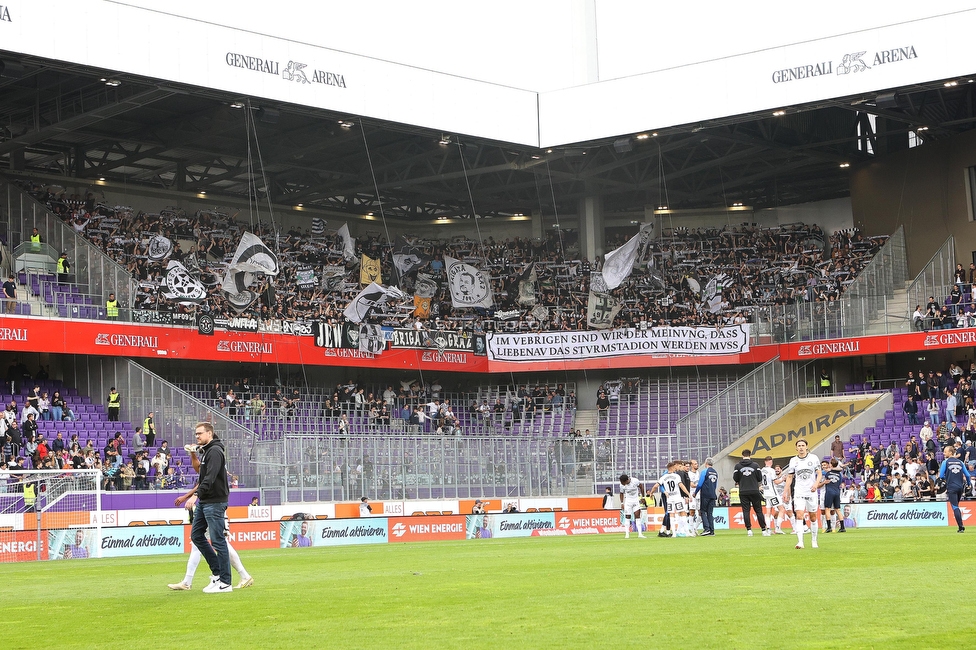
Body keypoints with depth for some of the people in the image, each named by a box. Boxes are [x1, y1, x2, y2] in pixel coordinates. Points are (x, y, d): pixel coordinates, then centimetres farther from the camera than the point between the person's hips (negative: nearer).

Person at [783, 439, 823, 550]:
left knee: (813, 517, 7)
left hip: (811, 492, 0)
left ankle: (814, 540, 23)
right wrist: (785, 492, 7)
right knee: (799, 516, -14)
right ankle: (800, 542, -20)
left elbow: (819, 474, 3)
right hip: (798, 493, 0)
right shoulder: (793, 461, 5)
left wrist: (816, 484, -15)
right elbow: (789, 477, 11)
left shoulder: (814, 458, 1)